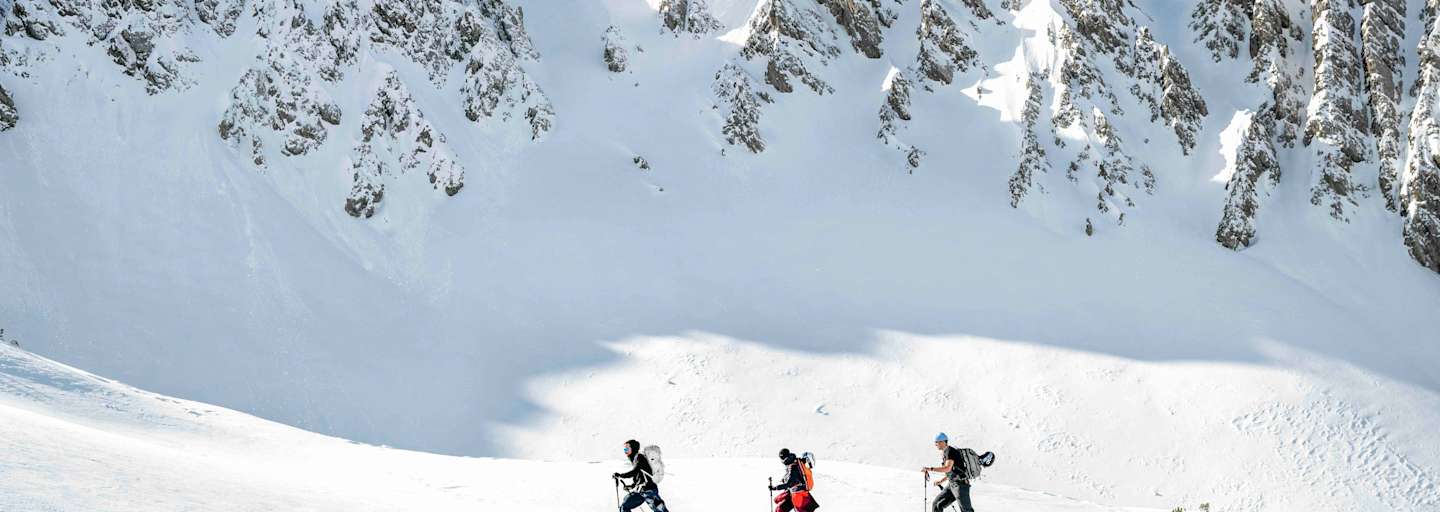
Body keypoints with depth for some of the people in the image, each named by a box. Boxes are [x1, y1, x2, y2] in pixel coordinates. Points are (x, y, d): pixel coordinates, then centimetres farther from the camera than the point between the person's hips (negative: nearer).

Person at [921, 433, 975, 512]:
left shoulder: (950, 451, -13)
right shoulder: (944, 453, 16)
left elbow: (947, 468, -28)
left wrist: (930, 469, -26)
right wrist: (941, 481, 23)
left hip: (960, 485, -9)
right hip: (951, 485, 10)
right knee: (936, 505, 2)